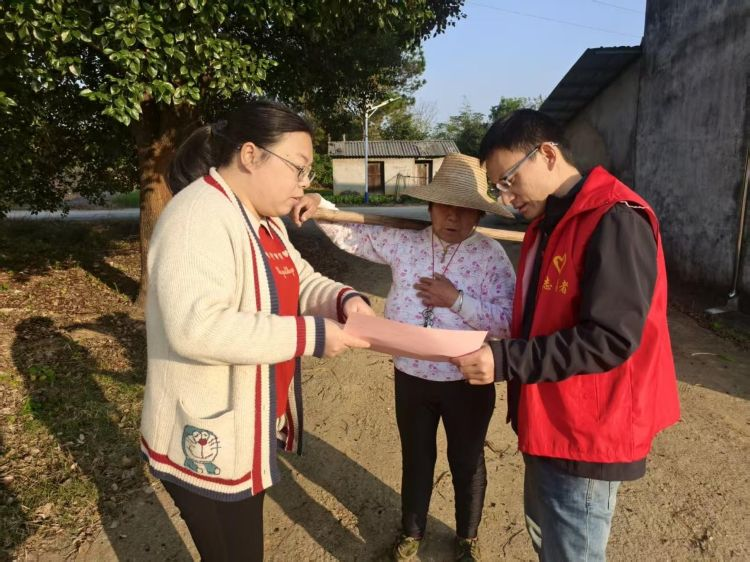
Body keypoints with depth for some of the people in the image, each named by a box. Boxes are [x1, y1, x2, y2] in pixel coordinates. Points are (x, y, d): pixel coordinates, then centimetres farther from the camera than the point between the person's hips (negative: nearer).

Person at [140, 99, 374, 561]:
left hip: (249, 430, 9)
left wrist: (343, 299, -11)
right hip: (207, 442, -9)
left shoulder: (264, 220, 8)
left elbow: (300, 282, 11)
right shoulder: (199, 217, -25)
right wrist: (309, 335, -31)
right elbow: (195, 327, -36)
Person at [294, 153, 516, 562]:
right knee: (416, 459, 23)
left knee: (467, 463, 20)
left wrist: (456, 299, -25)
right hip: (410, 377, 2)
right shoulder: (403, 243, -5)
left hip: (467, 383, -2)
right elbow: (350, 234, 4)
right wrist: (319, 206, -11)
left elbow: (507, 322, -20)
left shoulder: (491, 255, -14)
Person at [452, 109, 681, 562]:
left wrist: (506, 361, -27)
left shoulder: (615, 220, -20)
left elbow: (612, 338, -26)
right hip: (549, 421, 9)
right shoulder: (549, 222, 11)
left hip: (586, 433, -9)